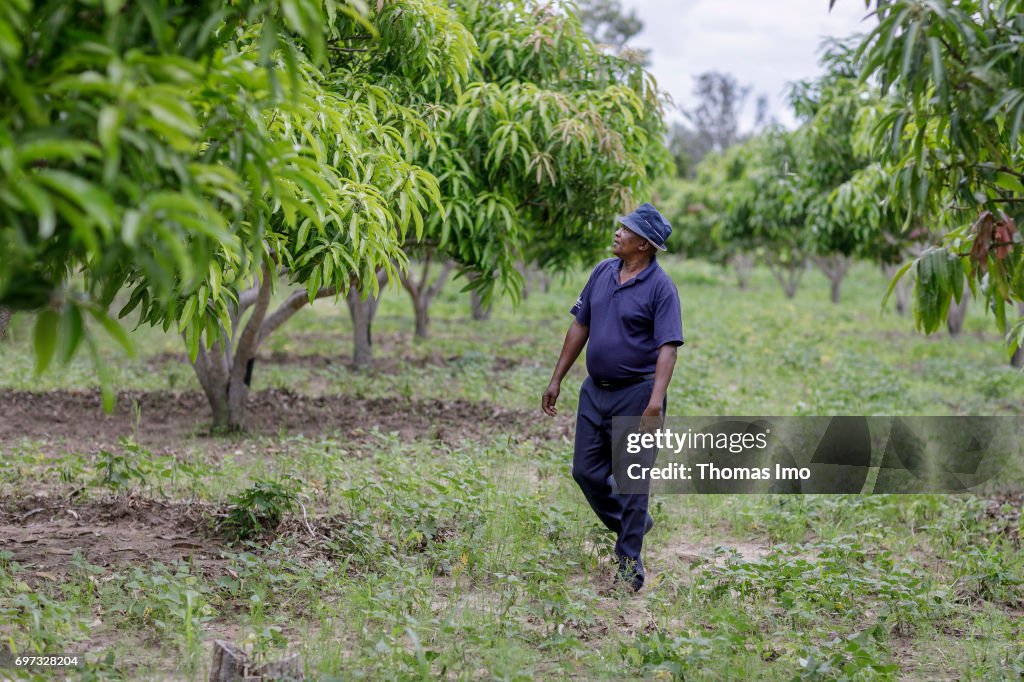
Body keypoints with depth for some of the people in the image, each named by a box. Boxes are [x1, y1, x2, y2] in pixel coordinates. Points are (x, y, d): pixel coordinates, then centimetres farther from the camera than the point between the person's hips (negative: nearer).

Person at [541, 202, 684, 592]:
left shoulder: (660, 287, -13)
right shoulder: (603, 273, 7)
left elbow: (667, 347, -19)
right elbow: (580, 326, 14)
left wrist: (656, 400, -31)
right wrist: (556, 380, 13)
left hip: (635, 394, -7)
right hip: (595, 389, 7)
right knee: (586, 471, 11)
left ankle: (629, 565, 10)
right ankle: (632, 525, 34)